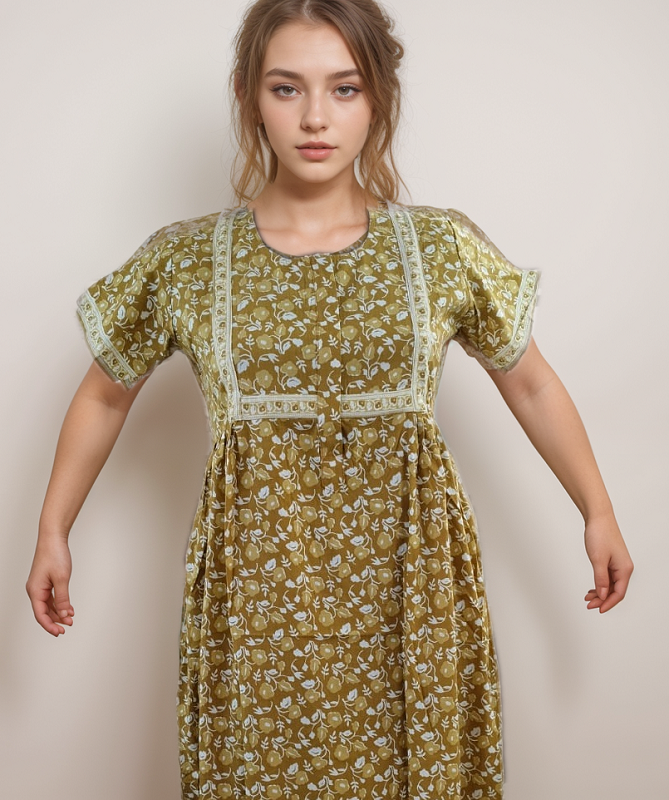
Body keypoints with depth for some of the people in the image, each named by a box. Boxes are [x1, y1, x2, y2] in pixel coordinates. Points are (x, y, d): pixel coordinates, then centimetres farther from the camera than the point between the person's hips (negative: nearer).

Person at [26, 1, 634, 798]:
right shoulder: (182, 260, -2)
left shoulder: (446, 246, -1)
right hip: (254, 584, 0)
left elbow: (530, 384, 10)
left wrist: (598, 514, 12)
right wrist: (51, 534, 13)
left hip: (409, 577, 1)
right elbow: (103, 397, 11)